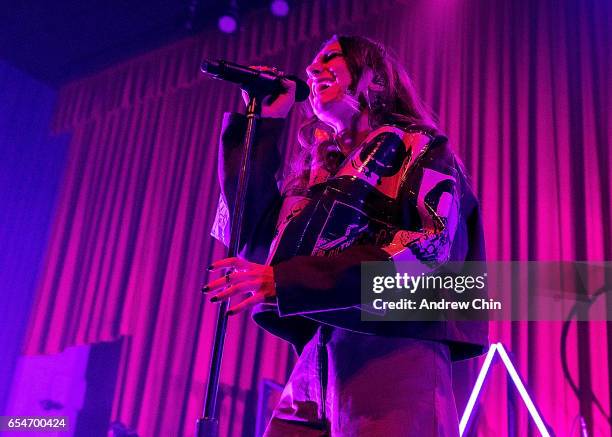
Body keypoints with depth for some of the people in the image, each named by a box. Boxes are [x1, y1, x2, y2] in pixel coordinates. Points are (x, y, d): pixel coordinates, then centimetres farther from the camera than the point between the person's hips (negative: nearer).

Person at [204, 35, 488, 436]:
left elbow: (430, 250, -11)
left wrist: (285, 282, -17)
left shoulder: (419, 148, 6)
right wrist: (262, 125, 15)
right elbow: (253, 235, 12)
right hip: (315, 363, 5)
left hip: (394, 357, -5)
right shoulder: (317, 168, 23)